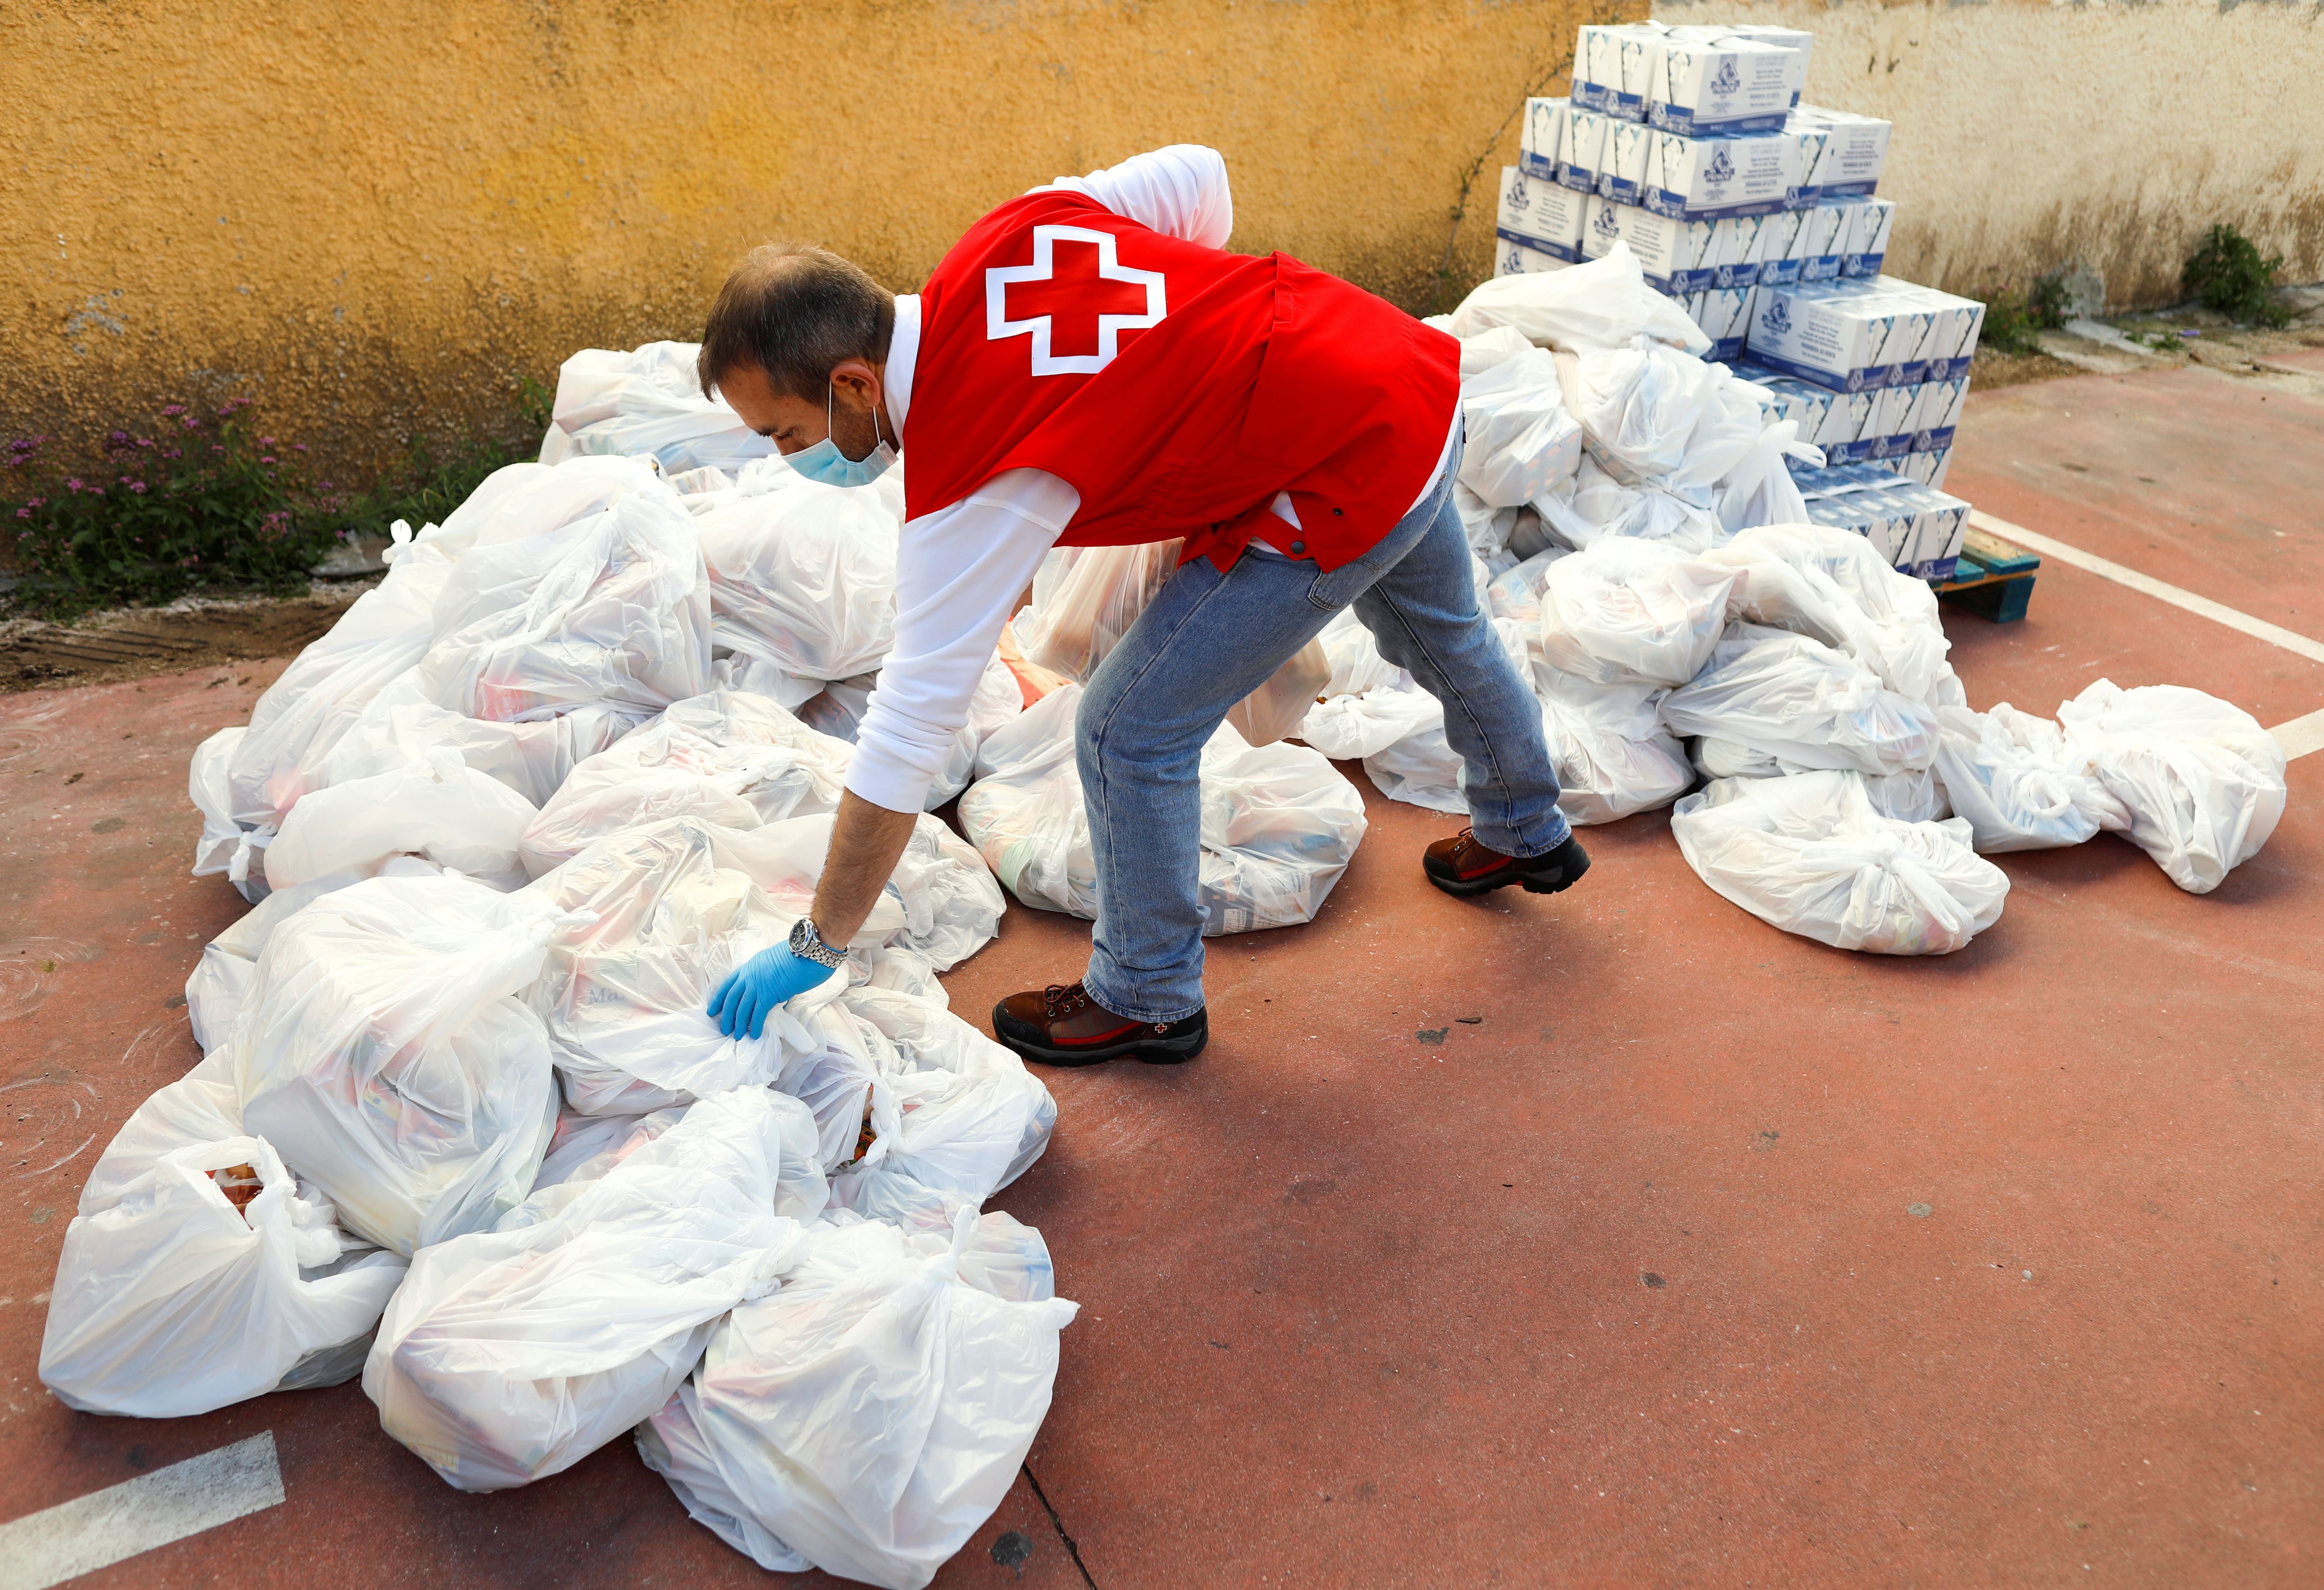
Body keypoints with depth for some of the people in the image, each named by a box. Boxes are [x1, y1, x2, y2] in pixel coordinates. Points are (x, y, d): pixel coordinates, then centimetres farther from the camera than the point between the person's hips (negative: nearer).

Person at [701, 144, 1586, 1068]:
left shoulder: (969, 488, -26)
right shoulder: (1011, 231, -7)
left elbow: (909, 730, -23)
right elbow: (1198, 174, 3)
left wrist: (816, 946, -13)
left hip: (1342, 491, -9)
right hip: (1417, 378, 10)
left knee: (1131, 732, -1)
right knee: (1441, 637, 33)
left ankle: (1147, 999, 21)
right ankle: (1527, 833, 62)